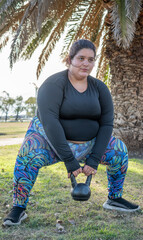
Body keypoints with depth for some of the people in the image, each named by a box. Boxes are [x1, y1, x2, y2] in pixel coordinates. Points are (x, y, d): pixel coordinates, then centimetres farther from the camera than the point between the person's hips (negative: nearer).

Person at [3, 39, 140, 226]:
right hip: (50, 141, -5)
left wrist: (94, 160, -16)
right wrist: (69, 160, -33)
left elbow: (106, 123, -7)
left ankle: (114, 199, 17)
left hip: (86, 144, 5)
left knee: (120, 150, -1)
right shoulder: (54, 83, -21)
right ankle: (19, 208, -18)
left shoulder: (99, 88, -5)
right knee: (29, 153, -34)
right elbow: (49, 121, -31)